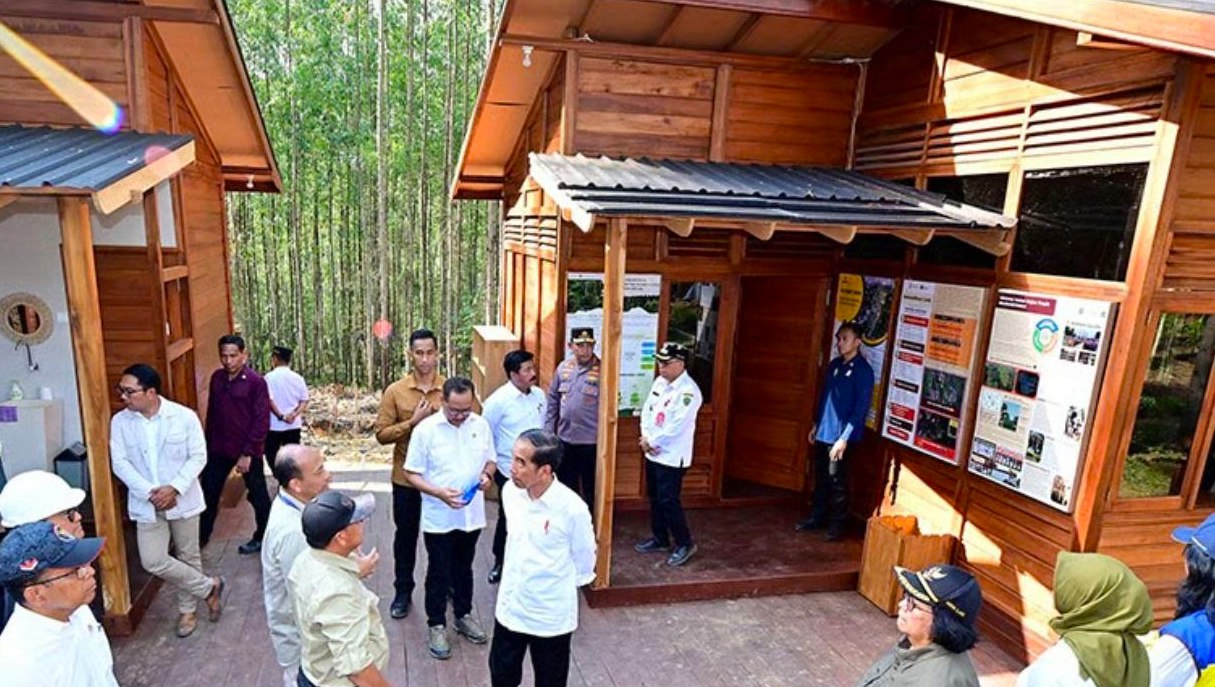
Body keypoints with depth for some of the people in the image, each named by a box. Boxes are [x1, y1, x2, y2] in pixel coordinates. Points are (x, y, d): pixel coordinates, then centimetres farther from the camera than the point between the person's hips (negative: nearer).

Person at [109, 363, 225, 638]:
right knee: (153, 561, -7)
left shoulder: (184, 416, -12)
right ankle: (209, 587, 13)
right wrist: (150, 492, -18)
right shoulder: (120, 422, -5)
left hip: (183, 499, -2)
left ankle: (187, 609, 33)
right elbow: (120, 463, -6)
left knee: (188, 556, 11)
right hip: (147, 504, 2)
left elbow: (198, 456, -10)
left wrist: (174, 488, -22)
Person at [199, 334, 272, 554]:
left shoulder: (256, 382, -15)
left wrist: (248, 453, -17)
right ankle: (200, 537, 30)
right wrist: (208, 444, 10)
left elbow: (262, 421, -15)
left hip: (248, 450, -5)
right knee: (208, 493, 13)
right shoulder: (217, 378, 3)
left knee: (258, 496, 9)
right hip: (218, 449, 5)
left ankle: (262, 538, 25)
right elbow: (211, 413, 11)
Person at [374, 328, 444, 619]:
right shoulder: (395, 391, -6)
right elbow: (382, 434, -9)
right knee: (406, 536, 15)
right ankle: (403, 592, 32)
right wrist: (413, 421, -20)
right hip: (406, 478, 0)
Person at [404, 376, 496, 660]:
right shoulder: (426, 429, -15)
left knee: (464, 568, 21)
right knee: (439, 573, 11)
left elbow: (489, 459, 9)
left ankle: (463, 616, 39)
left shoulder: (481, 425, -4)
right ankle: (436, 625, 29)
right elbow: (412, 474, -10)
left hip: (472, 514, 3)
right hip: (438, 518, -3)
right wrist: (439, 493, -25)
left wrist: (486, 475, -13)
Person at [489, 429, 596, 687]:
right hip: (510, 607, 4)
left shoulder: (572, 508, -27)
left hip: (551, 615, -4)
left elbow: (584, 561, -10)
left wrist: (557, 583, 5)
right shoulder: (510, 490, -11)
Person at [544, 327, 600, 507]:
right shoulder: (563, 367, 3)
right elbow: (552, 402, 10)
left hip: (591, 442, -4)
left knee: (591, 493, 9)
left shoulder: (601, 370, -11)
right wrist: (548, 432, 7)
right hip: (565, 440, 5)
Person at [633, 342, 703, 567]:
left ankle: (685, 543, 14)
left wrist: (651, 441, -14)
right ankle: (659, 538, 32)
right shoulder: (659, 382, 6)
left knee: (668, 501, -3)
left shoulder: (689, 391, -20)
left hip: (672, 457, -8)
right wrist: (645, 438, -9)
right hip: (653, 453, 8)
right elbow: (647, 409, 6)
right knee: (655, 498, 17)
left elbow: (675, 427, -24)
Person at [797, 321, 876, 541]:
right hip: (823, 433, 7)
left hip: (842, 437, -7)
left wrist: (844, 438, -19)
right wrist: (816, 424, 18)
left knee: (837, 482, 2)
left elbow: (861, 408, -17)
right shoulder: (834, 365, 9)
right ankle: (816, 518, 28)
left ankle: (837, 525, 16)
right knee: (820, 478, 15)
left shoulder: (863, 370, -14)